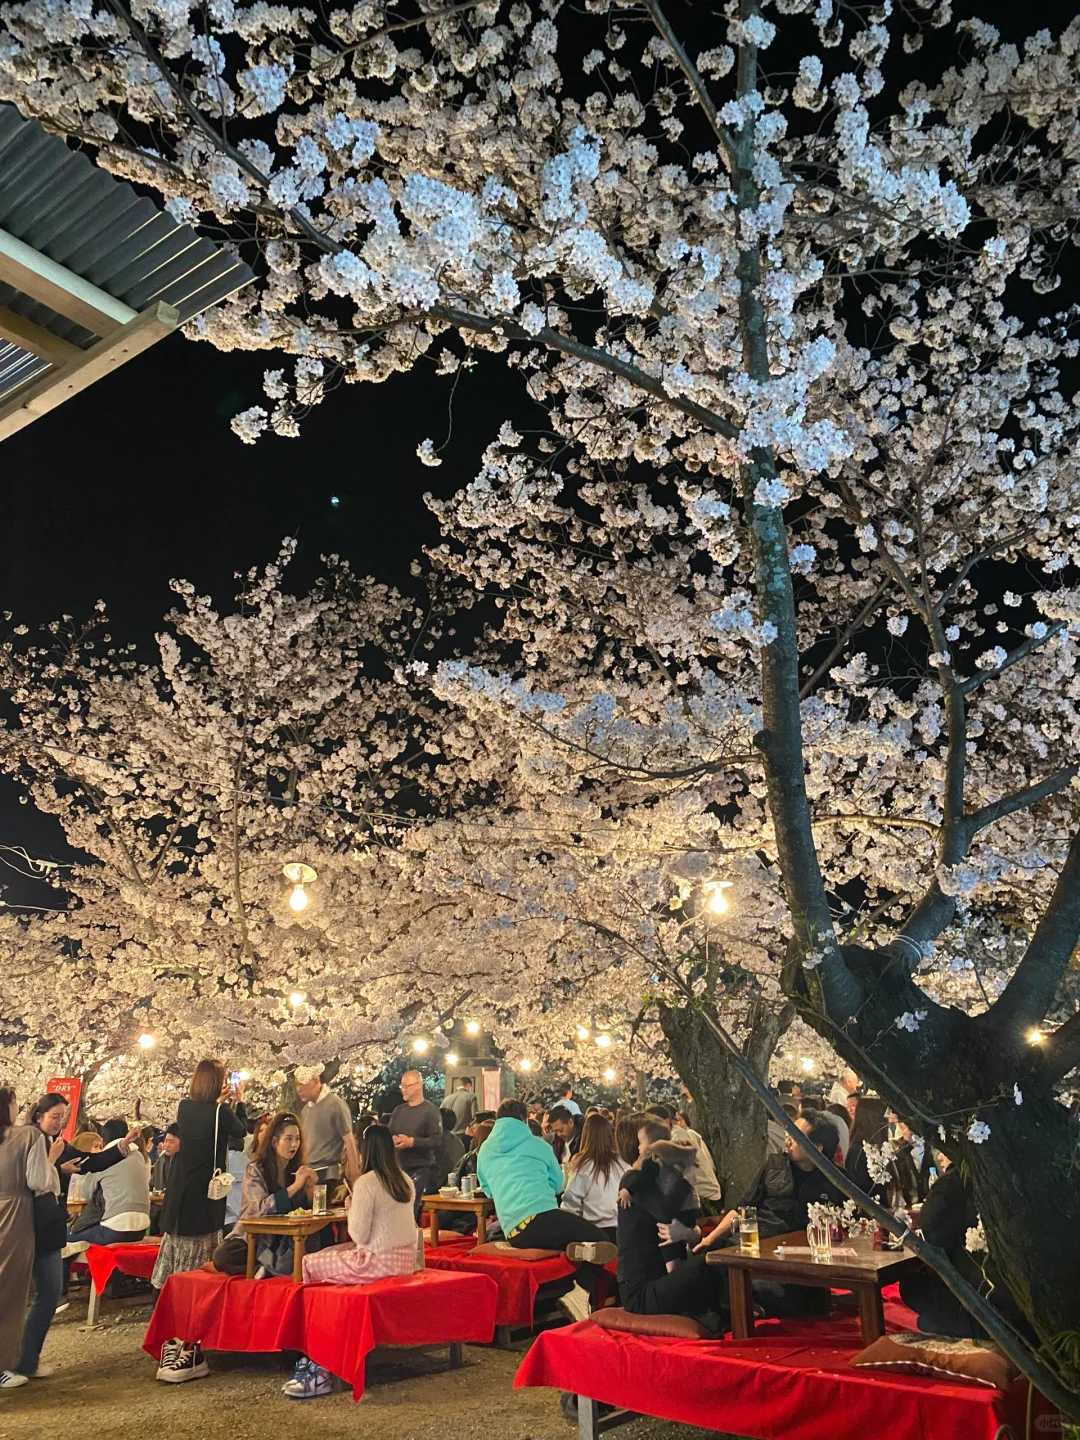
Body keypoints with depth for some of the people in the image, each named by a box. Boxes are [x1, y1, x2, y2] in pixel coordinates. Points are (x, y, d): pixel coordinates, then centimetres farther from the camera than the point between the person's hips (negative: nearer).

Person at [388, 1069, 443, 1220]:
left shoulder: (430, 1111, -6)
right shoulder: (399, 1110, 13)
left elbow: (437, 1140, -14)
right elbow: (389, 1134, 20)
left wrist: (411, 1142, -20)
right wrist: (392, 1140, -4)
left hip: (420, 1168, -6)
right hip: (399, 1167, 6)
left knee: (411, 1210, -8)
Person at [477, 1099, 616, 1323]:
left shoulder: (485, 1151, 19)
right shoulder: (537, 1145, 13)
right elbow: (557, 1184, 27)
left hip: (513, 1233, 4)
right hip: (543, 1219, -4)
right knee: (600, 1239, 12)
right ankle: (580, 1293, -13)